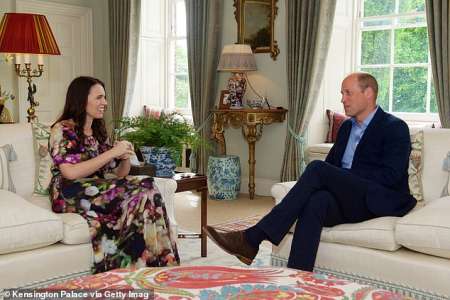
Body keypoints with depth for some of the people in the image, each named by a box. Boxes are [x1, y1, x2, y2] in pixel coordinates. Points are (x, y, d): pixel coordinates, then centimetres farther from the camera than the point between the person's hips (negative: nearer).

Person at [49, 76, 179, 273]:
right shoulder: (62, 130, -3)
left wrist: (125, 157, -5)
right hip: (73, 198, -6)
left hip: (100, 193, 7)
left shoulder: (99, 131, 19)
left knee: (145, 191, -24)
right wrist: (112, 153, -16)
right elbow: (70, 172, -18)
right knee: (144, 191, -27)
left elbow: (118, 175, 18)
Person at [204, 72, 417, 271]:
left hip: (378, 202, -5)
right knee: (316, 200, -33)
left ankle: (252, 239, -31)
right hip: (347, 200, 5)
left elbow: (390, 176, -12)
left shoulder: (395, 128, 0)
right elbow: (331, 162, 21)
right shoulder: (347, 126, 23)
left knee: (318, 168, -28)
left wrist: (344, 177, -15)